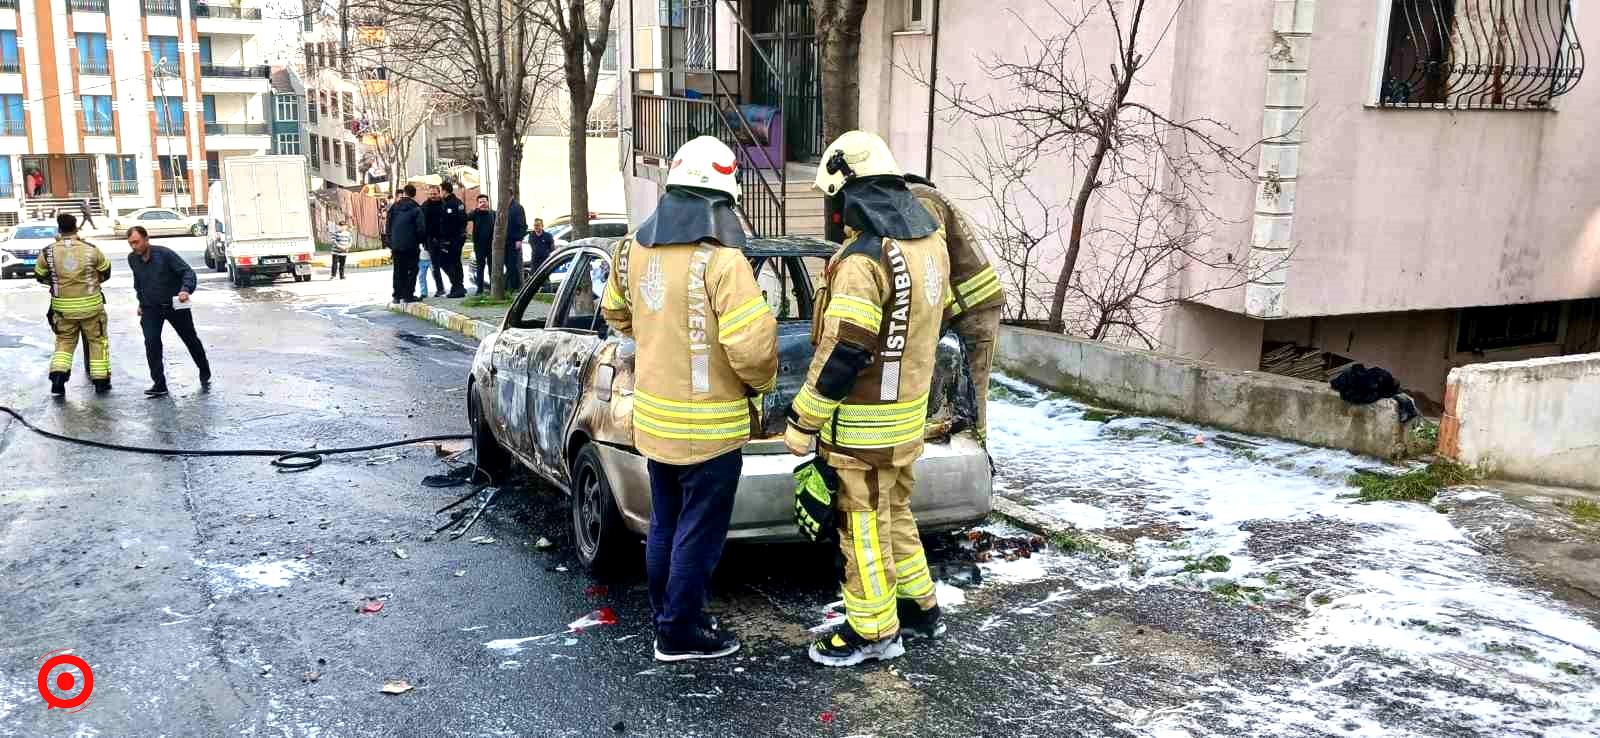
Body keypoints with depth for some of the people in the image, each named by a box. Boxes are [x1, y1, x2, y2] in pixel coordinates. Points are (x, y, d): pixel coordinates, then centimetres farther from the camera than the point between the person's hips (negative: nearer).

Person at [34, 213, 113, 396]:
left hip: (63, 307, 2)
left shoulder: (48, 252, -5)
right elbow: (106, 272, 4)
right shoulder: (91, 249, -10)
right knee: (97, 341, 12)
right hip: (91, 304, -1)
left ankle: (58, 376, 0)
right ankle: (101, 380, 14)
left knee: (64, 341, 16)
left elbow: (40, 276, 8)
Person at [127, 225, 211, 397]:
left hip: (175, 305, -3)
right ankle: (159, 384, -8)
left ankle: (205, 375, 30)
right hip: (150, 308, 3)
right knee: (151, 343, -12)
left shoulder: (164, 254, -18)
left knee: (191, 340, 11)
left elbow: (187, 272, -19)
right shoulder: (132, 259, -1)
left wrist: (186, 289, -37)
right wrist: (141, 302, 17)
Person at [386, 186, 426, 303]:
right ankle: (408, 294, -4)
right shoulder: (416, 209, -8)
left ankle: (398, 295, 13)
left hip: (396, 245, 5)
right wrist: (421, 241, 6)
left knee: (399, 271, 12)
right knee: (412, 270, 1)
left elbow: (388, 227, 9)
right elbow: (421, 228, -11)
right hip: (411, 245, -4)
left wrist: (390, 244, 15)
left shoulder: (394, 207, 6)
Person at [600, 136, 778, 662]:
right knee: (698, 535, 8)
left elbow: (615, 313, 17)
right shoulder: (722, 260, -22)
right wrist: (762, 382, -3)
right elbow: (753, 347, -24)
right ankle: (679, 634, 20)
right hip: (708, 425, -7)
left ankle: (664, 616, 35)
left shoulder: (635, 248, 1)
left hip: (655, 416, 7)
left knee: (664, 526, 21)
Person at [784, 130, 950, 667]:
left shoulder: (863, 258, -24)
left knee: (864, 524, 5)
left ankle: (875, 631, 18)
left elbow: (842, 355, -24)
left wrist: (802, 424, -16)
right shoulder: (929, 241, 5)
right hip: (908, 410, 9)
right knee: (893, 511, 23)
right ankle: (920, 607, 35)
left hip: (864, 423, -9)